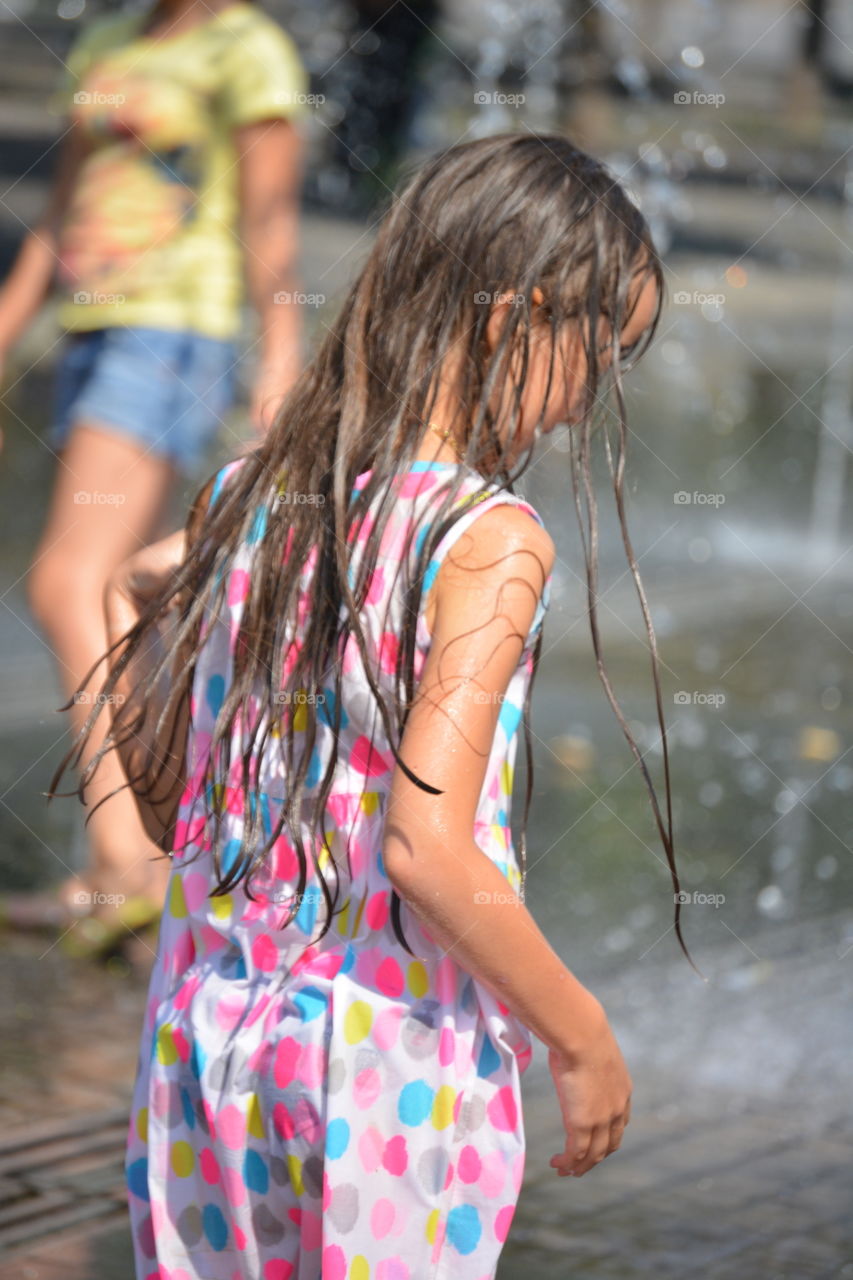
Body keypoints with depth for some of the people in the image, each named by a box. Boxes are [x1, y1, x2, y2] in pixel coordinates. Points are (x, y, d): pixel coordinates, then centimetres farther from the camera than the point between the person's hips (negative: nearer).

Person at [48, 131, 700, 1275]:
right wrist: (583, 1040, -13)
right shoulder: (493, 542, -16)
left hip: (207, 1036, 6)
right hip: (397, 1064, -5)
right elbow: (428, 847, -22)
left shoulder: (241, 495, 1)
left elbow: (147, 763, 5)